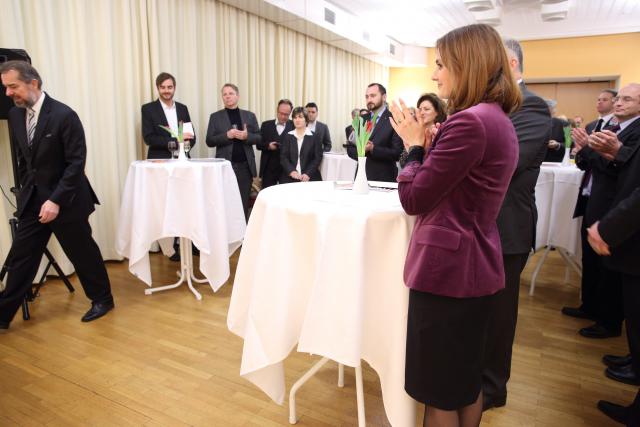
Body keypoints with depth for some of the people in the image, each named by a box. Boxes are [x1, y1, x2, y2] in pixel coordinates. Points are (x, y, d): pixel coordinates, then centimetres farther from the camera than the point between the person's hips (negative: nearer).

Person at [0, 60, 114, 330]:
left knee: (83, 252, 7)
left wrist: (56, 201, -21)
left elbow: (76, 162, -18)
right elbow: (23, 159, 16)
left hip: (65, 200, -6)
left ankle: (102, 299, 26)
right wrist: (26, 191, 10)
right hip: (32, 200, 6)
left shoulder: (64, 115, -16)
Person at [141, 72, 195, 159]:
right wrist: (176, 141, -16)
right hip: (159, 160, -3)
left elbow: (191, 136, 14)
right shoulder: (148, 109, 2)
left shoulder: (183, 108, 13)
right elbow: (148, 138, -8)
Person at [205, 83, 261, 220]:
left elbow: (258, 137, 8)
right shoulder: (215, 117, 6)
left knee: (244, 202, 6)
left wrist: (247, 136, -12)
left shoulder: (249, 115, 11)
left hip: (245, 165, 2)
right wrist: (226, 135, -15)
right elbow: (209, 141, 0)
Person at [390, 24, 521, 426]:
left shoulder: (469, 121, -20)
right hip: (477, 265, 10)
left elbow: (414, 199, -17)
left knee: (440, 392, 9)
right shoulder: (500, 120, 11)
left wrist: (414, 146, -3)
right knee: (467, 379, 25)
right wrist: (427, 146, 4)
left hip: (449, 268, -10)